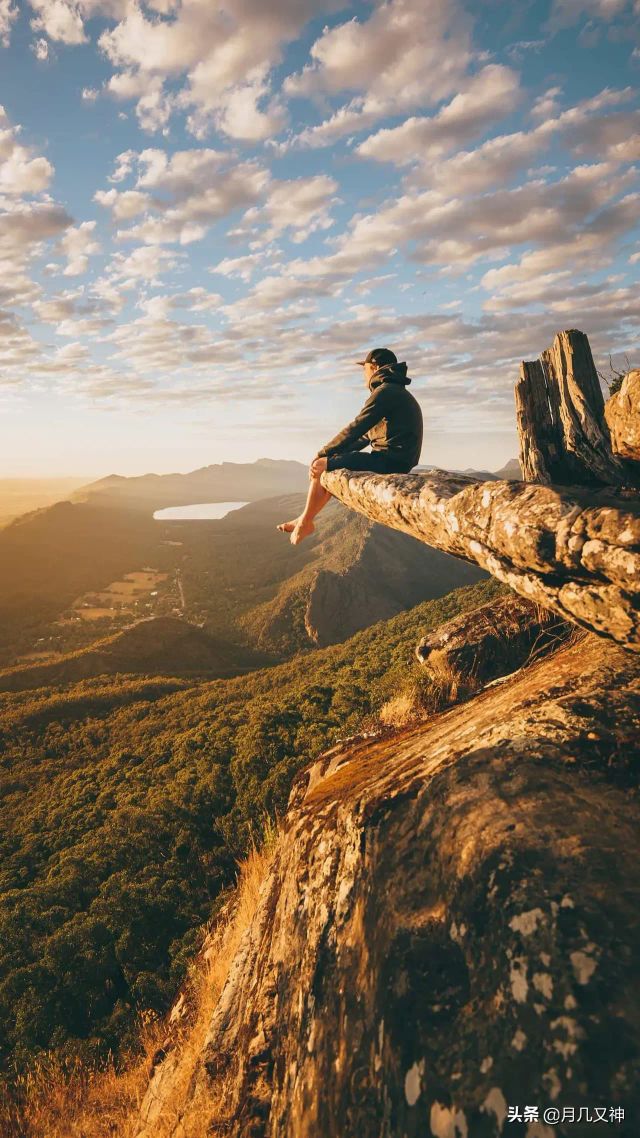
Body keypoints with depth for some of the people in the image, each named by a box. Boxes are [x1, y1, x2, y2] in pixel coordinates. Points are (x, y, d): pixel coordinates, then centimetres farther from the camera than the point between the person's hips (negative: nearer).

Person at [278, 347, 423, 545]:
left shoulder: (385, 392, -10)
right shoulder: (399, 394, 23)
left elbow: (356, 429, -15)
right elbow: (366, 435, 24)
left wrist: (324, 453, -8)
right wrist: (333, 454, 18)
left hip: (388, 460, -10)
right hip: (396, 461, 10)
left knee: (320, 466, -5)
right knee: (331, 470, 18)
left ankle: (305, 522, 6)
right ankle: (304, 520, 20)